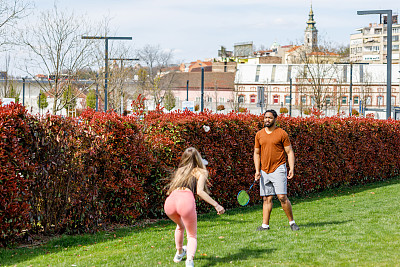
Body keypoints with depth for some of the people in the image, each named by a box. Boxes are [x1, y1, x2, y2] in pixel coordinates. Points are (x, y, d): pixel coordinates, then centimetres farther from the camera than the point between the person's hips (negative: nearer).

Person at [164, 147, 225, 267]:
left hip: (170, 201, 5)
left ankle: (179, 253, 50)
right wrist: (216, 205, -3)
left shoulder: (180, 170, 29)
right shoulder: (201, 172, 15)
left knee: (180, 226, 36)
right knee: (192, 235, 11)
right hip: (186, 201, -4)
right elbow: (200, 191, -1)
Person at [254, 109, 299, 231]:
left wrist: (291, 168, -8)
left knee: (282, 197, -11)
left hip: (278, 169, -4)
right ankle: (265, 225, 8)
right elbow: (257, 153, 15)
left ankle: (292, 222, 0)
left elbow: (289, 152, 1)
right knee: (266, 198, 5)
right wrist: (257, 170, 5)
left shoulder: (282, 133, 0)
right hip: (264, 171, 4)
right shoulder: (259, 134, 10)